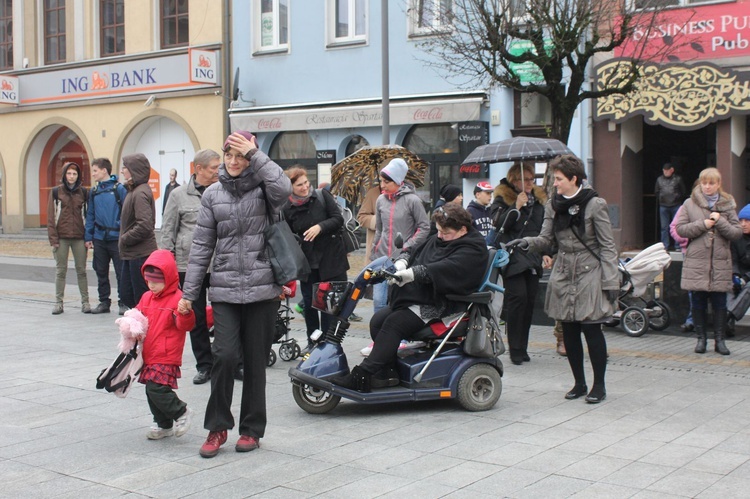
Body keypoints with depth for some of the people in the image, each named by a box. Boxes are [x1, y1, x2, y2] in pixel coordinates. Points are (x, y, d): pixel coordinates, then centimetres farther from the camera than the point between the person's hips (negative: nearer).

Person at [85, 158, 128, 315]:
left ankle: (123, 303, 10)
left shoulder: (119, 189, -6)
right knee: (101, 272, 12)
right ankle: (104, 302, 22)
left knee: (121, 272, 0)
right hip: (99, 238, 6)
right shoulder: (94, 192, 10)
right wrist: (88, 237, 7)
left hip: (116, 238, -6)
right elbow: (90, 215, 13)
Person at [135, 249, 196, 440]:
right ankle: (163, 425, 28)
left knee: (157, 389, -17)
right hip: (148, 355, 8)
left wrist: (185, 313, -40)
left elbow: (186, 325, -19)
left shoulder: (177, 299, -12)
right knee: (151, 391, 13)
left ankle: (181, 412, 5)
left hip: (166, 357, -8)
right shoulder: (147, 297, 11)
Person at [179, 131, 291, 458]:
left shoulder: (263, 188, 2)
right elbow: (202, 245, 9)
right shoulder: (213, 194, 9)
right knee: (225, 354, -11)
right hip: (224, 290, 1)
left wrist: (256, 154, -17)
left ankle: (252, 429, 21)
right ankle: (218, 426, 8)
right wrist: (189, 292, 6)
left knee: (256, 360, 6)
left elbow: (283, 188, -25)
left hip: (262, 289, -1)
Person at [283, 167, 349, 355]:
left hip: (331, 259, -2)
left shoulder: (322, 195, -3)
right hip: (307, 262, 2)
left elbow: (338, 219, -6)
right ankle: (312, 342, 24)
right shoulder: (287, 209, 1)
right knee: (309, 303, 9)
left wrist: (320, 227, -21)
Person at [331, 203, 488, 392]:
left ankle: (362, 376, -26)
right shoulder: (438, 239, 18)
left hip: (439, 305, -10)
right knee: (377, 320, -6)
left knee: (394, 323, -25)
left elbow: (446, 269, -25)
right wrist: (402, 262, -5)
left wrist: (413, 273, -32)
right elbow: (414, 250, 19)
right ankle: (387, 374, -3)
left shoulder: (473, 249, -10)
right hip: (417, 296, 10)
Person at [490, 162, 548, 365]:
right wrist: (516, 207, -20)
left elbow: (545, 228, 23)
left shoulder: (539, 198, 17)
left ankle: (522, 347, 12)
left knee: (529, 302, 3)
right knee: (518, 298, -14)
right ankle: (515, 349, -6)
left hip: (532, 258, 5)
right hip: (512, 257, -5)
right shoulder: (502, 198, 1)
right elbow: (498, 224, -13)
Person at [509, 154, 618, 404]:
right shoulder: (553, 206, 7)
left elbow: (607, 246, -7)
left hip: (589, 275, -5)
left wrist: (611, 282, -11)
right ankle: (579, 383, 21)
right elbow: (547, 239, 6)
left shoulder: (595, 205, -8)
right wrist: (527, 242, -15)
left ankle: (599, 384, 11)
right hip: (563, 277, 5)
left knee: (592, 329, -2)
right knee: (569, 332, 8)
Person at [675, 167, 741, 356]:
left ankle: (719, 339, 13)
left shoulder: (727, 205, 6)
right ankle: (701, 338, 17)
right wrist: (702, 224, -11)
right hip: (696, 262, 0)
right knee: (698, 303, 5)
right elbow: (680, 228, -1)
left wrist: (720, 222, -13)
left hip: (721, 263, 1)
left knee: (720, 303, 4)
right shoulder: (690, 204, 3)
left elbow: (737, 232, 2)